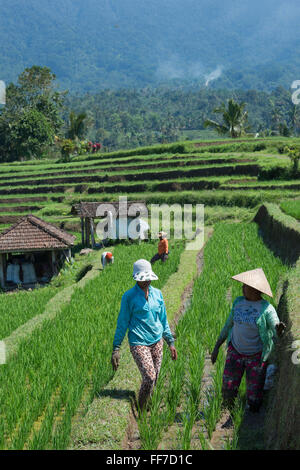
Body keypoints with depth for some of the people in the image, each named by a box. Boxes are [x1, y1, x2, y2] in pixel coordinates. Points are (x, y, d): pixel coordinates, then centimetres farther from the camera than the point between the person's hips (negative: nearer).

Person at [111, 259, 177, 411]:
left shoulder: (157, 293, 8)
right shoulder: (129, 296, -5)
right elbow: (122, 323, -2)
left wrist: (171, 342, 17)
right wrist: (116, 348, -4)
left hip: (157, 341, 5)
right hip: (139, 343, -5)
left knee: (154, 379, 8)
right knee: (149, 377, -17)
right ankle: (140, 411, 1)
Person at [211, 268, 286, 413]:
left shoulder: (266, 308, -16)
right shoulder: (238, 302, 0)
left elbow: (276, 332, -25)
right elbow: (229, 324, 11)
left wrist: (279, 329, -50)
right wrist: (217, 346, 12)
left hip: (256, 356, -4)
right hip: (235, 352, 4)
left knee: (254, 396, 4)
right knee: (228, 391, 4)